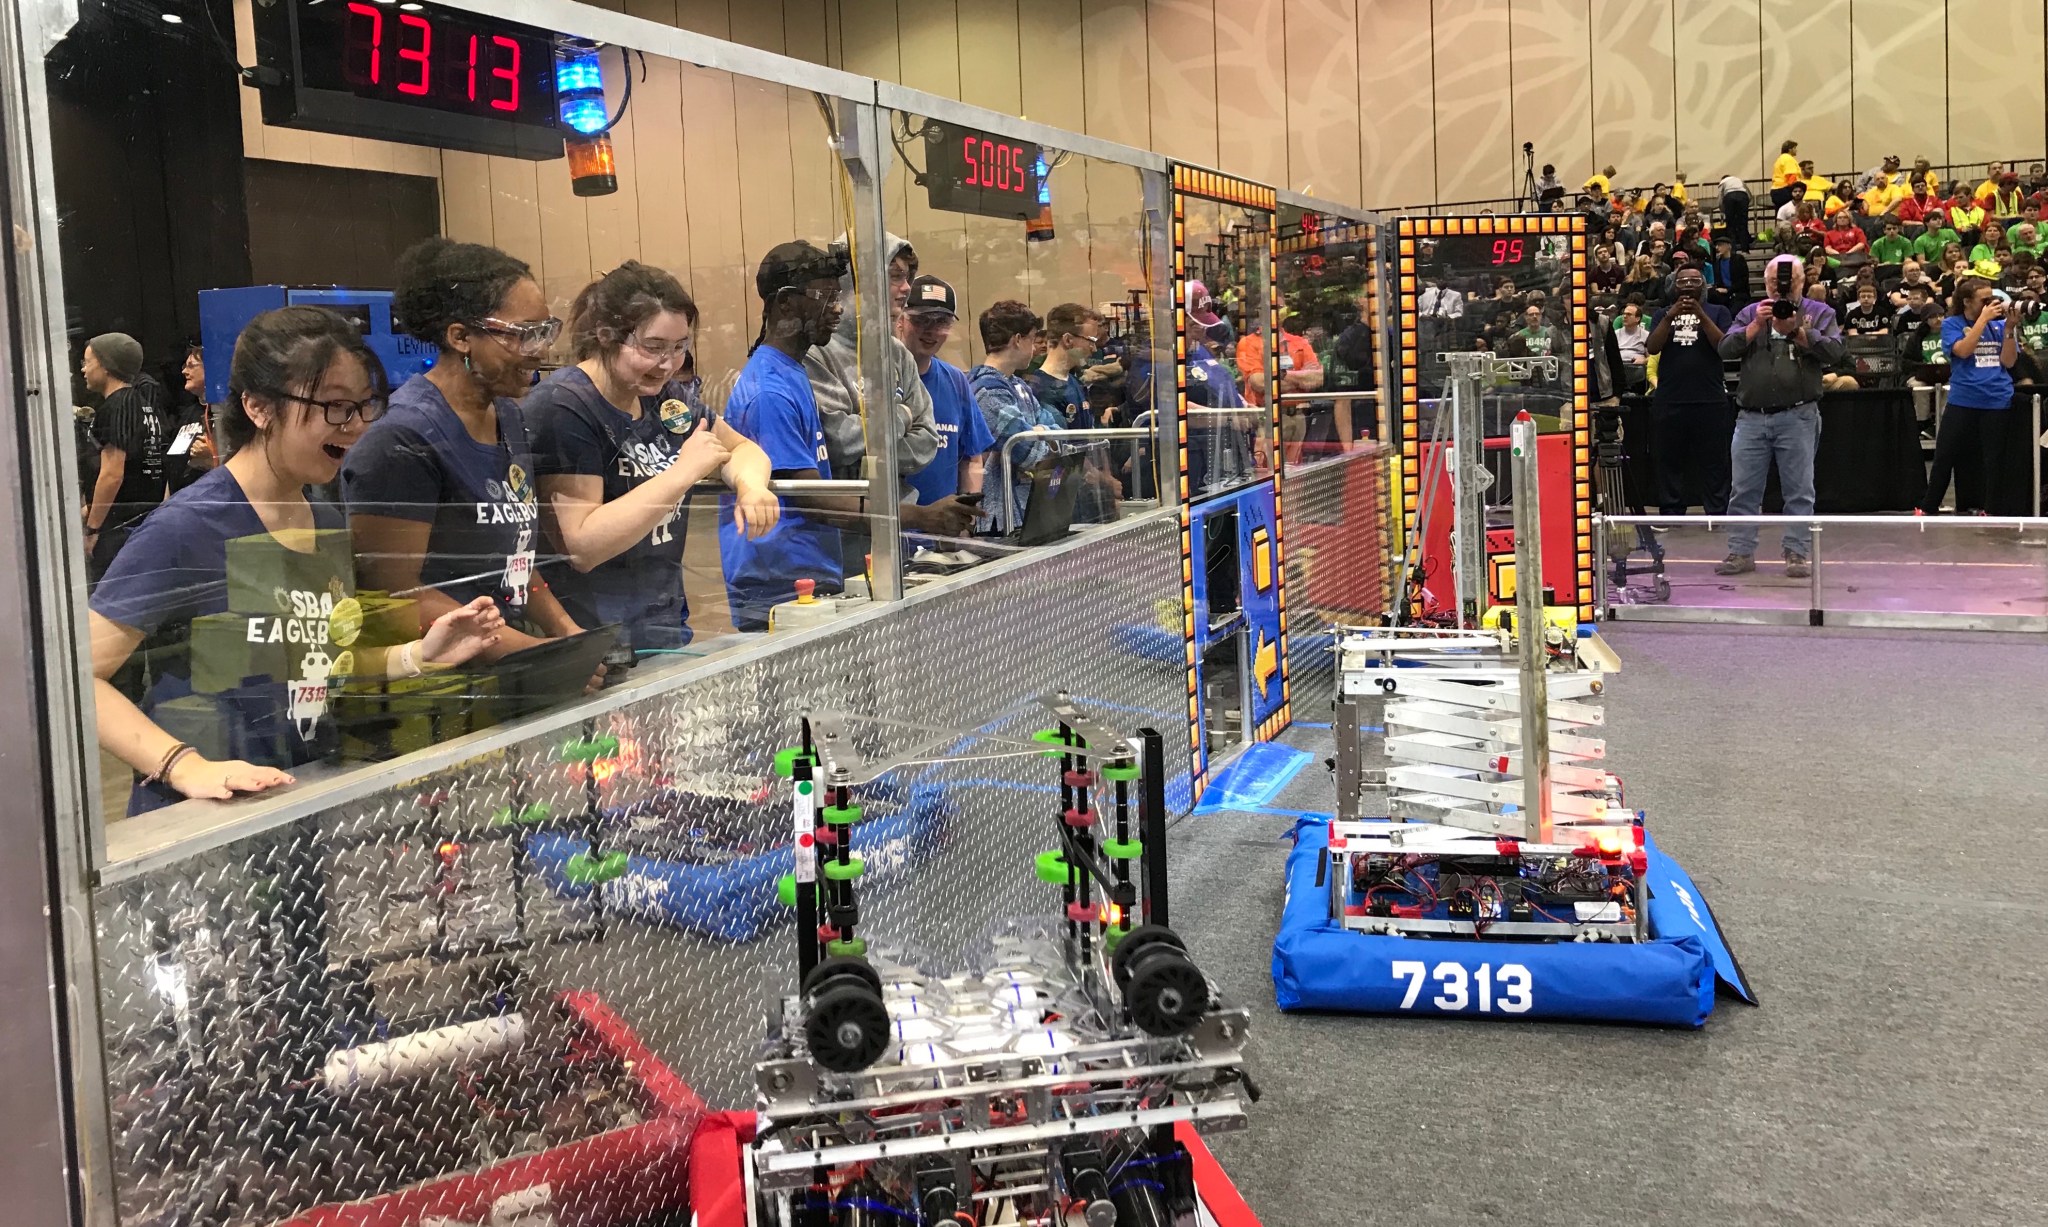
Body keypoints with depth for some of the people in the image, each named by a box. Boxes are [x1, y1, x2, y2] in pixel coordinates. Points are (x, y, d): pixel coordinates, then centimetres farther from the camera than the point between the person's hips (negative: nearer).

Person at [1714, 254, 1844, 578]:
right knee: (1743, 490, 4)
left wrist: (1796, 331, -16)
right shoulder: (1750, 313, 14)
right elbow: (1726, 350, 2)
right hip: (1752, 416, 2)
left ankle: (1798, 554, 6)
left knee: (1799, 491, 1)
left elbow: (1834, 351, -7)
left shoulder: (1820, 313, 7)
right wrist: (1756, 326, -11)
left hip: (1798, 417, -2)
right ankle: (1741, 552, 10)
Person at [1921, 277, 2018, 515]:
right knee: (1945, 455, 2)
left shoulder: (1997, 325, 8)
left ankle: (1989, 510, 11)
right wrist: (1983, 318, -14)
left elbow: (2008, 361, 3)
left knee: (1992, 459, 4)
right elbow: (1962, 350, -16)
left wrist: (2009, 328, -8)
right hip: (1962, 400, -2)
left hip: (1997, 401, 2)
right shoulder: (1952, 324, 1)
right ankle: (1928, 508, 13)